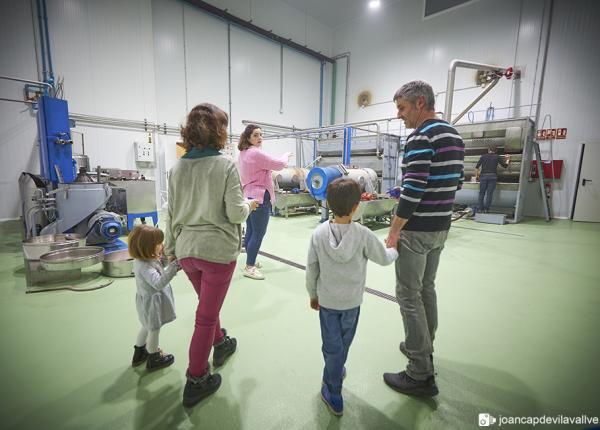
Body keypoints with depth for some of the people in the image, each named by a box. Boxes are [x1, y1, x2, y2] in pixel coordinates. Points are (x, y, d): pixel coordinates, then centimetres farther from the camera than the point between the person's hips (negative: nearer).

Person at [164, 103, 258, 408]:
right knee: (206, 316, 8)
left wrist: (171, 248, 17)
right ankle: (196, 382, 24)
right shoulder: (226, 166, -14)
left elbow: (172, 213, 6)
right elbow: (235, 214, -16)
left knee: (208, 304, 27)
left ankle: (220, 344, 50)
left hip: (186, 249, 6)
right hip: (218, 249, -6)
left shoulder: (177, 167, 2)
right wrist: (249, 206, 6)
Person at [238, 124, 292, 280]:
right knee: (258, 233, -5)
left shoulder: (243, 153, 13)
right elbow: (279, 164, -14)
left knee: (250, 232, 15)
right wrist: (286, 155, 5)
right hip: (260, 197, -10)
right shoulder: (256, 153, -16)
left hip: (249, 196, 10)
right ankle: (249, 267, 0)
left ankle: (250, 261, 26)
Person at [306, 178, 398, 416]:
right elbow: (384, 259, -5)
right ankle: (336, 373, 50)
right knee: (344, 343, 24)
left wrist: (313, 295, 8)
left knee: (332, 346, 15)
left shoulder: (319, 233, -15)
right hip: (352, 301, 0)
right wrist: (394, 250, 17)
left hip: (327, 300, 0)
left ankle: (334, 395, 28)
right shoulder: (363, 234, -20)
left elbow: (311, 269, -8)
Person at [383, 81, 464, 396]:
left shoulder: (420, 137, -17)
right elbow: (456, 181, 17)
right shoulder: (455, 136, 13)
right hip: (441, 227, 10)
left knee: (409, 296, -1)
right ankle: (424, 348, 36)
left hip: (416, 230, -10)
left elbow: (412, 189, -24)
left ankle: (421, 375, 9)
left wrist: (393, 231, -18)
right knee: (426, 288, 20)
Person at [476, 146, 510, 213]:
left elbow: (477, 166, 3)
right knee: (489, 193, 0)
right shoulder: (497, 157, 7)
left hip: (483, 176, 0)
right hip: (493, 176, 0)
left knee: (482, 193, 6)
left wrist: (478, 172, 21)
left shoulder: (483, 156, 8)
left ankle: (480, 208, 2)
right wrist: (507, 160, 30)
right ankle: (486, 209, -4)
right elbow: (505, 166, 12)